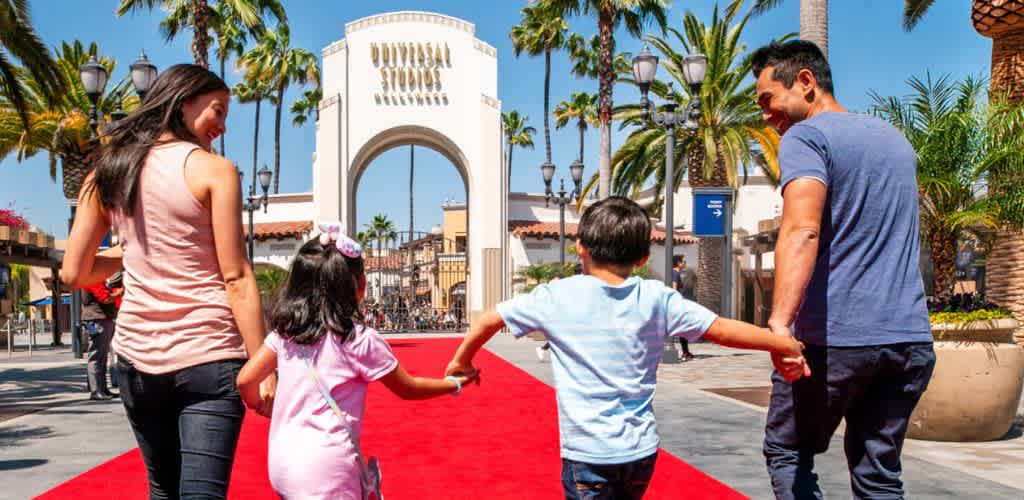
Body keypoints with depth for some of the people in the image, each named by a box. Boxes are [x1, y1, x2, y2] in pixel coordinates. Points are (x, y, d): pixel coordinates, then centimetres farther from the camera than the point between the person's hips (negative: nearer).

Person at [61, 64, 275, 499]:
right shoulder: (214, 170, -7)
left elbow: (74, 274, 8)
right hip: (208, 357, -5)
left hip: (137, 356, 5)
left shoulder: (107, 170, 7)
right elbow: (236, 279, -11)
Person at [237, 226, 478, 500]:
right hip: (325, 470, -6)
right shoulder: (361, 340, -11)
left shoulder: (285, 331, 2)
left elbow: (245, 380, 5)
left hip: (282, 461, 6)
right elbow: (408, 388, 0)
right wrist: (455, 383, 16)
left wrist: (260, 405, 27)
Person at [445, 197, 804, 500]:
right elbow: (722, 330, 1)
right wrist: (786, 345, 14)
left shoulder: (556, 296, -6)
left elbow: (490, 320, 4)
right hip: (641, 450, 3)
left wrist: (462, 360, 23)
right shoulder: (657, 298, -3)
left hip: (587, 454, -3)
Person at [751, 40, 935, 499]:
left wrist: (780, 321, -34)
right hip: (910, 337, 7)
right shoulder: (894, 137, 20)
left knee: (787, 457, 10)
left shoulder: (806, 137, -7)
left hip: (833, 336, -7)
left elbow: (802, 231, -24)